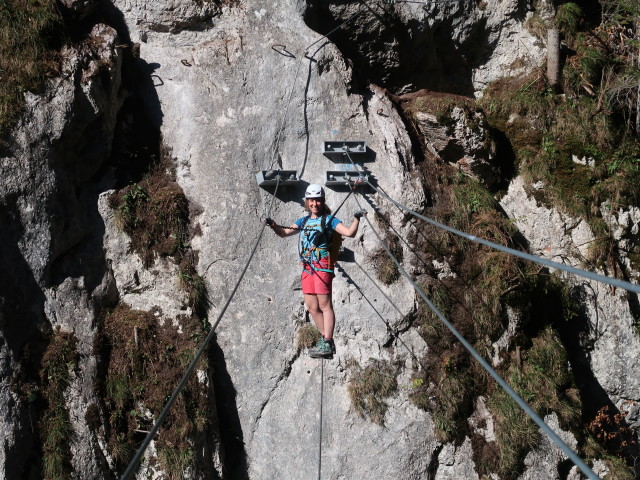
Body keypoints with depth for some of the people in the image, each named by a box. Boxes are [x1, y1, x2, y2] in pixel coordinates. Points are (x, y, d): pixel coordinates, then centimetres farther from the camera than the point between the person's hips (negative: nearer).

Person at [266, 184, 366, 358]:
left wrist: (356, 219, -22)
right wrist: (273, 226, -1)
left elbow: (349, 232, -7)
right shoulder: (304, 221, 20)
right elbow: (284, 233, 17)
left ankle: (327, 344, -9)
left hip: (322, 265, -7)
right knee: (312, 307, 7)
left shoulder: (329, 220, 3)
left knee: (324, 305, -9)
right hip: (307, 267, 7)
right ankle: (326, 340, 18)